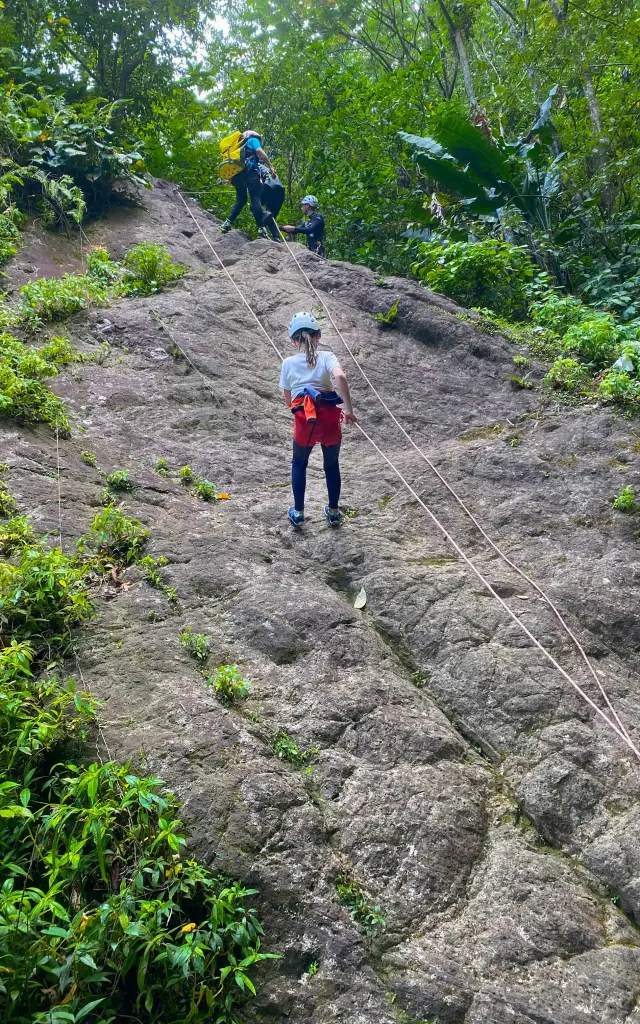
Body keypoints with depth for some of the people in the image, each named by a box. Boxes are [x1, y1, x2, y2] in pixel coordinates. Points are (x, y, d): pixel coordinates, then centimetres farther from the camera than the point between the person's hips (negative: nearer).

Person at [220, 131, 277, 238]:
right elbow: (259, 151, -3)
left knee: (240, 200, 17)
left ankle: (228, 223, 4)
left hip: (236, 173, 6)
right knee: (255, 199, -12)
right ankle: (261, 229, -23)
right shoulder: (253, 140, 17)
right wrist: (270, 166, -7)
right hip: (250, 171, -6)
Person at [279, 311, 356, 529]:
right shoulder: (326, 357, 2)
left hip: (304, 421, 0)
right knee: (332, 465, 23)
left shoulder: (289, 363, 7)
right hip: (329, 419, 0)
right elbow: (340, 377, -20)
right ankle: (333, 512, 35)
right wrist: (349, 408, -17)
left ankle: (298, 512, 30)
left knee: (299, 464, 25)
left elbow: (287, 399, 12)